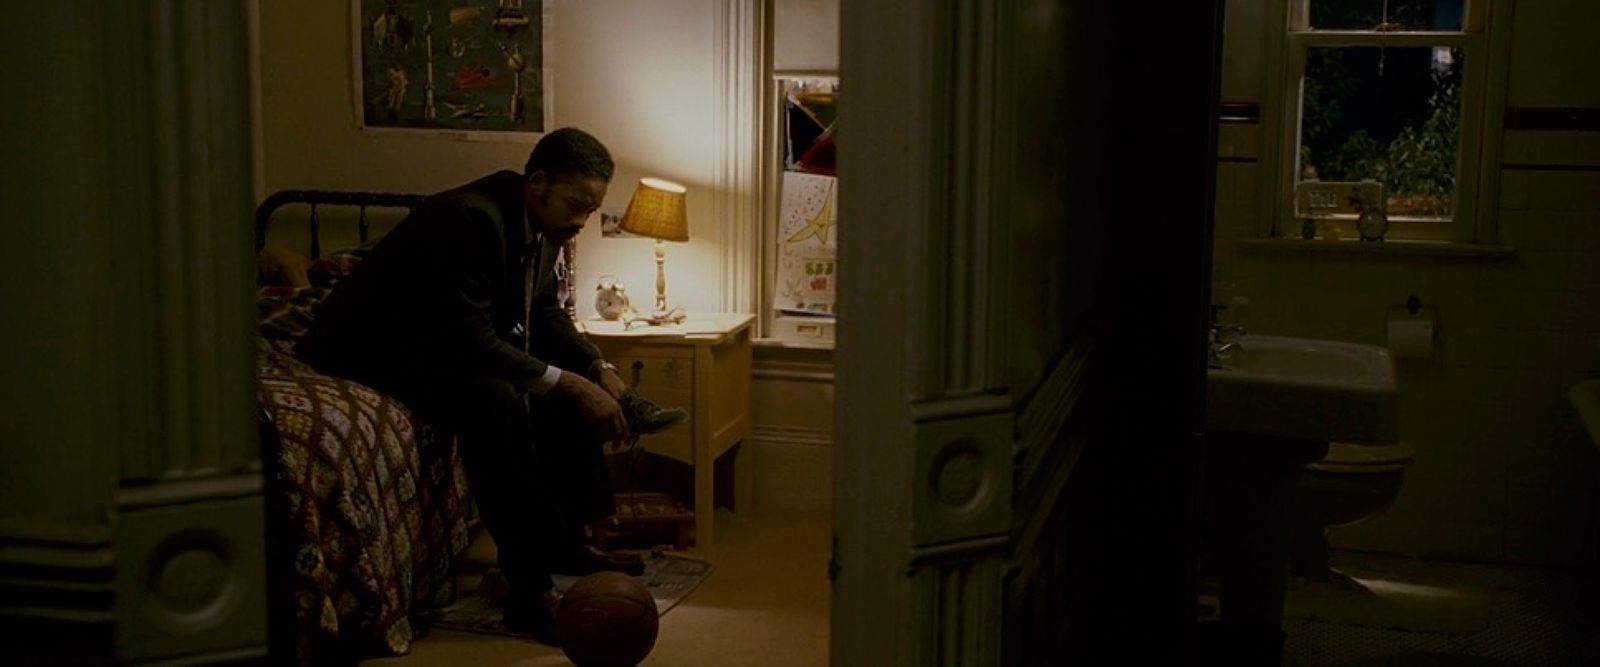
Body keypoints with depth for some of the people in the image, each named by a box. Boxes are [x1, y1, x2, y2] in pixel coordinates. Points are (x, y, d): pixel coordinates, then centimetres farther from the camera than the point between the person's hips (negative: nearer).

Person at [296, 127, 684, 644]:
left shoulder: (537, 224, 0)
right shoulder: (471, 219, -29)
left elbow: (545, 312, 11)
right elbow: (470, 343, -32)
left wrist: (597, 367, -6)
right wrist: (568, 383, -30)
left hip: (453, 344, 10)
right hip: (373, 351, -10)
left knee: (568, 382, 5)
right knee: (494, 398, -34)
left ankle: (566, 542, 11)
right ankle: (529, 588, -30)